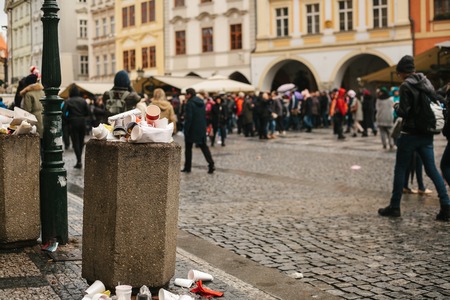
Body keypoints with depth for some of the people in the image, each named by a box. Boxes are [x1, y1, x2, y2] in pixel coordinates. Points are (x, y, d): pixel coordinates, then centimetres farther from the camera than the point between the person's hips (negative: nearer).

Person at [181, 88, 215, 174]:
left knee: (188, 148, 7)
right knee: (203, 146, 9)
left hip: (192, 129, -6)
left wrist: (186, 130, -14)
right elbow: (204, 116, 12)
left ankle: (187, 167, 13)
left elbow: (188, 118, -19)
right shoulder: (202, 102, 8)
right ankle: (211, 164, -4)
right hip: (202, 129, 6)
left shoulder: (190, 103, -15)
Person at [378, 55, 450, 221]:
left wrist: (396, 106, 4)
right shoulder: (427, 82, 9)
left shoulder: (406, 86, -12)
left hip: (410, 134, -6)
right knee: (432, 170, 6)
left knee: (400, 170, 5)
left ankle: (394, 207, 10)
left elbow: (404, 112, -16)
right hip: (427, 135, 6)